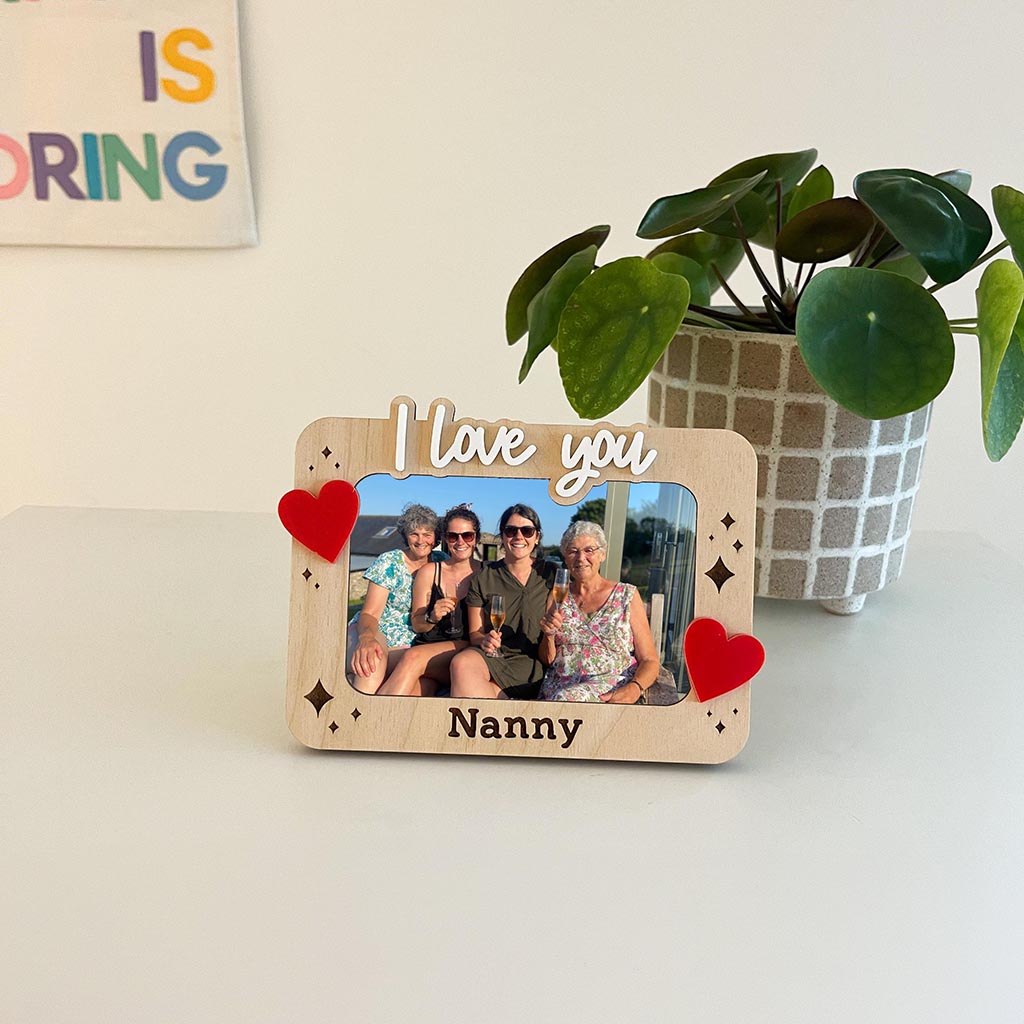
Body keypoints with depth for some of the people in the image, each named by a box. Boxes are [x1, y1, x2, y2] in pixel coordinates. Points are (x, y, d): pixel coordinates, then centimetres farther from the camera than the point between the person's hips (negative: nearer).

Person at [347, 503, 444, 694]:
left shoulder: (441, 563, 7)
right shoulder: (389, 563, -3)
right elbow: (369, 613, -11)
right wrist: (367, 638, -35)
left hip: (409, 645, 3)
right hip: (375, 632, -2)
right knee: (372, 659, -42)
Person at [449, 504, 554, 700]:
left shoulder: (550, 575, 7)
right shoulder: (484, 577, 8)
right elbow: (474, 632, 8)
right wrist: (483, 640, -15)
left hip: (531, 662, -3)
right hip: (493, 655, 3)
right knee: (462, 663, -34)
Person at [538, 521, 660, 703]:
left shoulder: (626, 595, 8)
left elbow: (649, 661, 4)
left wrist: (633, 689, -18)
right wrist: (549, 635, -4)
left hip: (612, 687, -2)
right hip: (559, 686, 2)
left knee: (566, 698, -36)